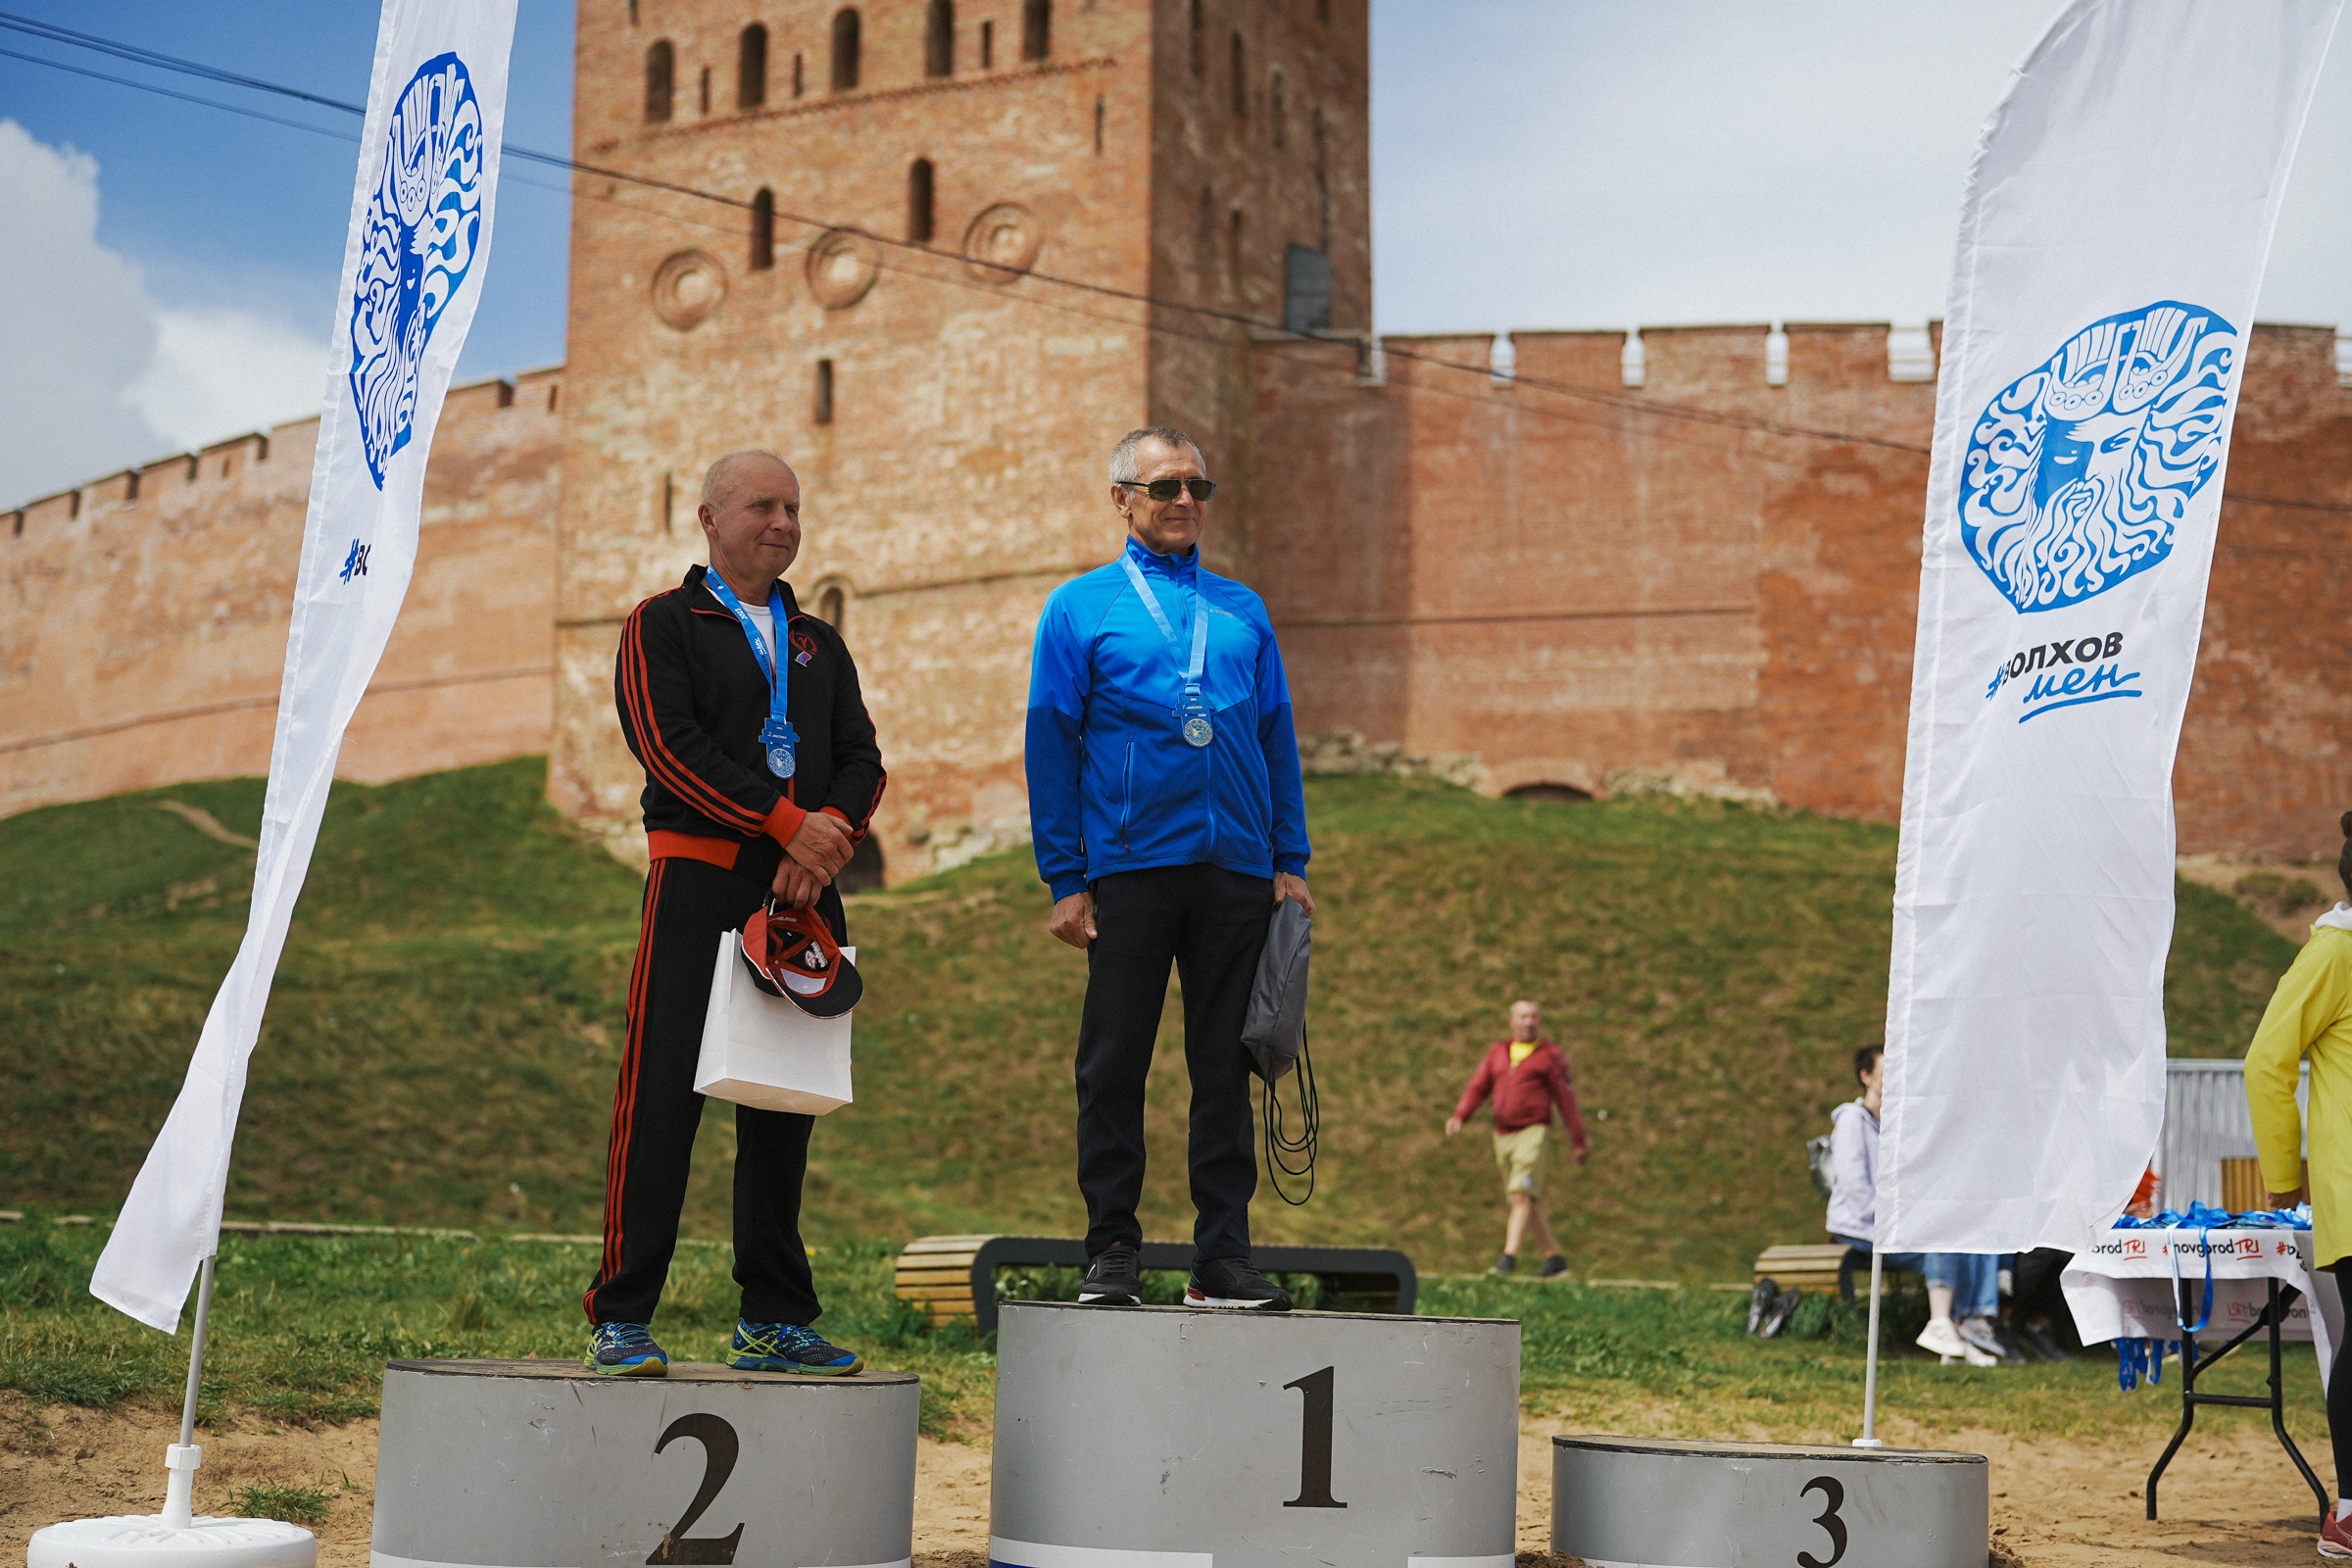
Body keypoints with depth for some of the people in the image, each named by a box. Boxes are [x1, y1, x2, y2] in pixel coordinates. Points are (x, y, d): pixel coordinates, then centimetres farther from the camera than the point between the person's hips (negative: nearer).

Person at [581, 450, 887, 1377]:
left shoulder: (819, 644, 22)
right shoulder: (662, 626, 7)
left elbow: (862, 760, 12)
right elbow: (668, 745, -8)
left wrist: (830, 835, -10)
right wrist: (787, 822, -14)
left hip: (805, 886, 5)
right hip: (701, 879, -5)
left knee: (785, 1103, 6)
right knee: (662, 1098, -9)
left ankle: (773, 1320, 13)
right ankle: (623, 1318, -4)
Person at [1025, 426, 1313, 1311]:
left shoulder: (1242, 611, 15)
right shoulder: (1081, 609, 6)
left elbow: (1277, 738, 16)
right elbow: (1052, 746, 2)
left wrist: (1290, 861, 7)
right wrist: (1066, 880, -4)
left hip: (1236, 872, 3)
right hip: (1129, 866, -3)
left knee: (1224, 1068, 5)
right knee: (1114, 1065, 1)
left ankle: (1223, 1257, 10)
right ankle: (1111, 1252, 9)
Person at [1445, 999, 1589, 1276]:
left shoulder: (1550, 1055, -1)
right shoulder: (1498, 1052, 13)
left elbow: (1566, 1100, 0)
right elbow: (1478, 1089, 9)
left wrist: (1579, 1141, 1)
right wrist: (1459, 1117, -8)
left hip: (1532, 1133, -6)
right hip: (1503, 1136, 6)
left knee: (1521, 1196, -19)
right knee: (1530, 1206, 9)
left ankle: (1508, 1258, -24)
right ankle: (1555, 1259, 19)